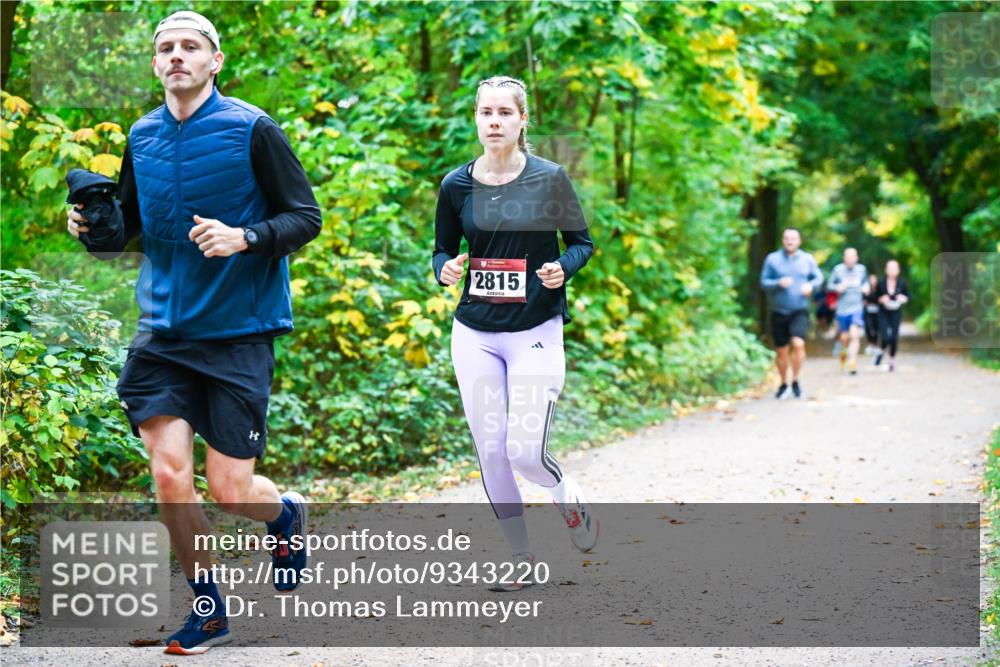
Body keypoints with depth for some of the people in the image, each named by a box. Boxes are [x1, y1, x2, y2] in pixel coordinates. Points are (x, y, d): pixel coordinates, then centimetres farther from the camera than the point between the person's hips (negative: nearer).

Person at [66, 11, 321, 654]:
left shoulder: (252, 130, -7)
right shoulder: (142, 137, 8)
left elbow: (306, 216, -5)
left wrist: (244, 237, -22)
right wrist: (94, 229, -1)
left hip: (240, 334, -4)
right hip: (165, 331, 4)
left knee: (230, 492, -4)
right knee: (170, 476, -7)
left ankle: (287, 513, 33)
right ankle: (209, 610, 13)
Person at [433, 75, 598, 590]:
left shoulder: (550, 179, -6)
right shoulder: (456, 185, 1)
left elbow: (582, 242, 3)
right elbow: (443, 249, 12)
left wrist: (562, 267, -17)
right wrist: (445, 270, -11)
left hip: (535, 333, -3)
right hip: (474, 333, 3)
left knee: (525, 450, -12)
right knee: (490, 453, 3)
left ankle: (570, 500, 22)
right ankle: (521, 557, 20)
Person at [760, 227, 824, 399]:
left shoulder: (807, 259, 4)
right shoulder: (772, 259, 0)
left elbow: (819, 278, 13)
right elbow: (763, 283, 0)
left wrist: (811, 285, -9)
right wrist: (779, 283, -19)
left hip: (799, 312, -1)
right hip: (778, 312, 1)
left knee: (798, 344, -22)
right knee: (782, 351, 8)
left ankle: (796, 381, -4)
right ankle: (784, 384, 27)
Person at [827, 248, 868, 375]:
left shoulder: (861, 269, 3)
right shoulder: (838, 269, -4)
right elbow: (830, 284, 4)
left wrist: (866, 287, -1)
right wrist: (837, 288, -17)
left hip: (857, 308, 0)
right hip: (842, 308, 0)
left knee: (855, 335, -18)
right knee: (844, 338, 8)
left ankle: (852, 362, -17)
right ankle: (843, 356, 40)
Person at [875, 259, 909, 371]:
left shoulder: (901, 283, -5)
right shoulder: (881, 283, -7)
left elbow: (908, 296, 9)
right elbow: (876, 297, 4)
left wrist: (904, 299, -13)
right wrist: (881, 299, -16)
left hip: (896, 314, 1)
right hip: (883, 314, -1)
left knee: (894, 338, 0)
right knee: (886, 337, -14)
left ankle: (892, 359, 23)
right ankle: (882, 351, 20)